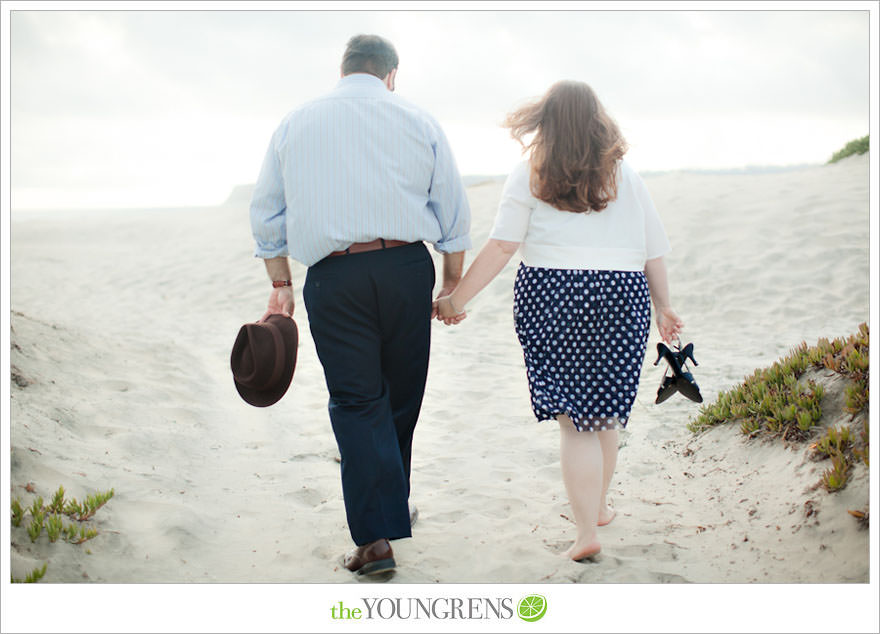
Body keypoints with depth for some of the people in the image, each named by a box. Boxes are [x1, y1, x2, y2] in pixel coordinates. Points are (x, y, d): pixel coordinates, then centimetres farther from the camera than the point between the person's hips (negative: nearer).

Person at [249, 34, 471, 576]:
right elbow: (454, 211, 8)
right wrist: (453, 283, 14)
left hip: (332, 277, 0)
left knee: (357, 402, 0)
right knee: (401, 397, 15)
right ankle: (393, 506, 31)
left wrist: (281, 283, 17)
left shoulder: (295, 124, 12)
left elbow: (266, 213, 12)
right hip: (406, 267, 1)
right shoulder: (418, 121, 9)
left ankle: (375, 535, -6)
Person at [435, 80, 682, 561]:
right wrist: (663, 307, 21)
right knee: (606, 413, 17)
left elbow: (501, 246, -7)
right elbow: (654, 253, 10)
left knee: (572, 419, 2)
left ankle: (587, 530, -2)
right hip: (622, 299, 2)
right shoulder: (626, 178, 11)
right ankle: (598, 506, 34)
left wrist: (456, 299, -3)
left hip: (553, 297, -2)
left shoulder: (529, 176, 3)